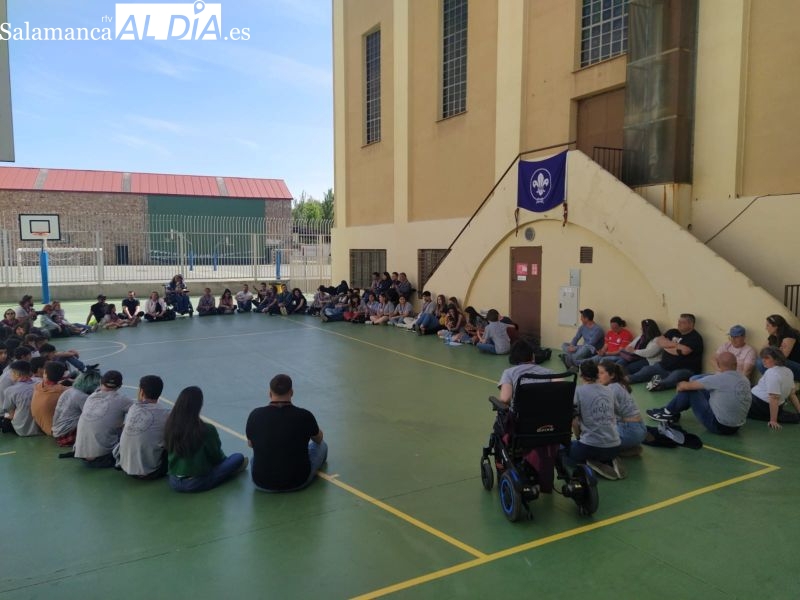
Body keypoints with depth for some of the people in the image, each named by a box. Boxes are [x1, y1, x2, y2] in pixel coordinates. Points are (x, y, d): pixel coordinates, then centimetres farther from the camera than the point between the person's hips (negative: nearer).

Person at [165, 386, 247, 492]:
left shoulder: (169, 426, -9)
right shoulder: (207, 430, -23)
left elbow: (169, 451, 8)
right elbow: (216, 457, -7)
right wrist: (223, 458, 18)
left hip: (174, 482, 6)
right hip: (198, 483, -6)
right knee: (238, 457, 8)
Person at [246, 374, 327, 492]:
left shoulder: (255, 415, -11)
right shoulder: (304, 415, -15)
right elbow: (318, 439, 9)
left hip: (262, 482, 2)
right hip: (298, 482, -2)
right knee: (321, 445, 25)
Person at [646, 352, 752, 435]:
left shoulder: (718, 379, -19)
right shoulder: (745, 379, 3)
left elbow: (688, 385, -10)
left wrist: (681, 385, 14)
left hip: (718, 426, -7)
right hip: (736, 427, 7)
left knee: (689, 390, 0)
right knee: (703, 389, 18)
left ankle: (668, 413, 18)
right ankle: (672, 412, 26)